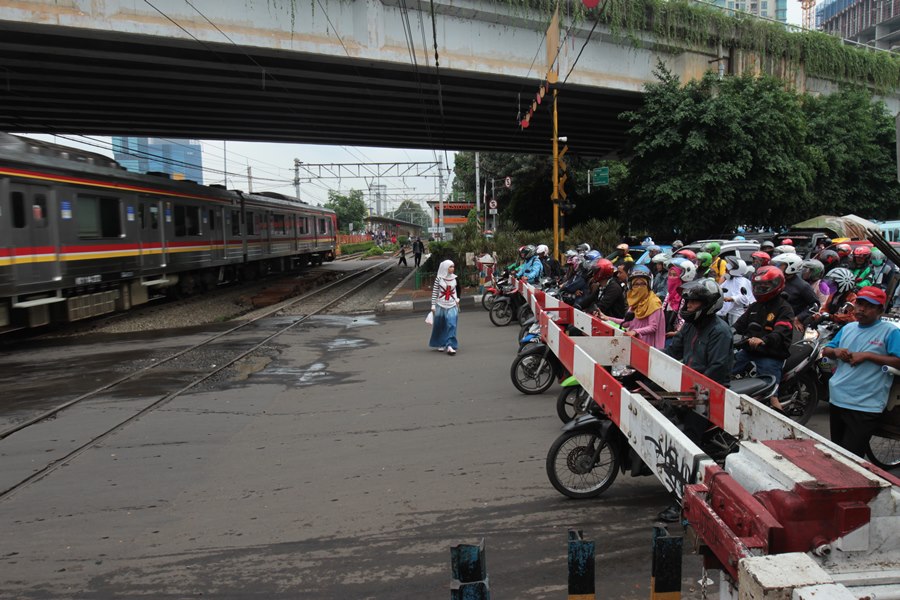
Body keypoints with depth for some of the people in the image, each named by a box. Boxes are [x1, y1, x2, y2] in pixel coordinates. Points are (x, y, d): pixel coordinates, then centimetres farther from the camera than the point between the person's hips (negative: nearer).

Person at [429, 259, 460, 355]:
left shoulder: (454, 278, 2)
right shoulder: (438, 279, -7)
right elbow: (434, 292, -5)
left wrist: (457, 299, 11)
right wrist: (433, 305, -7)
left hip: (452, 306, 2)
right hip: (440, 305, -2)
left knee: (451, 325, -10)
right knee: (440, 326, 9)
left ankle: (450, 346, -13)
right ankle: (440, 344, 25)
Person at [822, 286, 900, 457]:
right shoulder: (848, 328, 14)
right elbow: (825, 351, 21)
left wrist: (867, 355, -18)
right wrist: (836, 351, -1)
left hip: (865, 407, -7)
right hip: (837, 400, 7)